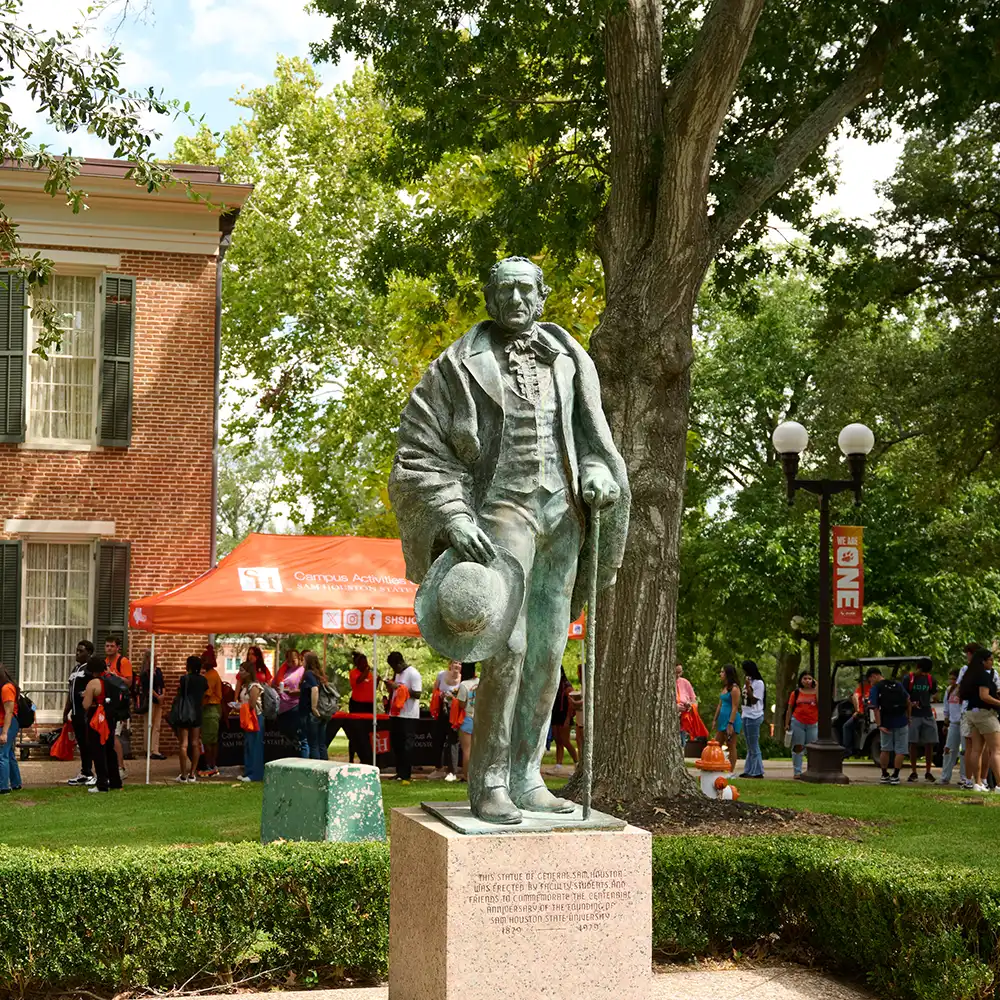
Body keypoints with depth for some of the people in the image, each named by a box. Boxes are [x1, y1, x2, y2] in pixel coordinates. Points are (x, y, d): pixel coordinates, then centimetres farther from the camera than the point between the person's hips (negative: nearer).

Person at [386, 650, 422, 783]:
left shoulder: (413, 673, -12)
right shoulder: (397, 673, 15)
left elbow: (417, 694, -20)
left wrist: (399, 687, -22)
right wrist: (390, 686, 6)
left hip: (407, 715, -9)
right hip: (395, 714, 9)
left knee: (406, 746, -6)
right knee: (396, 743, 11)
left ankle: (405, 776, -4)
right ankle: (399, 773, 19)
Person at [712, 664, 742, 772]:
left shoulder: (734, 688, -13)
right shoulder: (724, 688, 14)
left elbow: (735, 708, -17)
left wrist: (731, 724, -21)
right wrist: (715, 720, 18)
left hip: (731, 719, -10)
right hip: (723, 719, 10)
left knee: (731, 746, -3)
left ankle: (731, 772, 1)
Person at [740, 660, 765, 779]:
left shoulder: (758, 683, -11)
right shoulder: (748, 681, 16)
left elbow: (754, 700, -15)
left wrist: (747, 686, -19)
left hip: (754, 717, -9)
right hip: (746, 716, 9)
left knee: (754, 746, -5)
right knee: (750, 746, 12)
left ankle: (757, 771, -1)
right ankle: (749, 771, 16)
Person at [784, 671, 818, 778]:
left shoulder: (816, 692, 5)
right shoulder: (796, 693, 5)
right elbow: (789, 709, 8)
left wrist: (817, 688, -11)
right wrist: (787, 724, 3)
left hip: (813, 724, 0)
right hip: (797, 723, 0)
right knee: (798, 748, 2)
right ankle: (797, 772, 5)